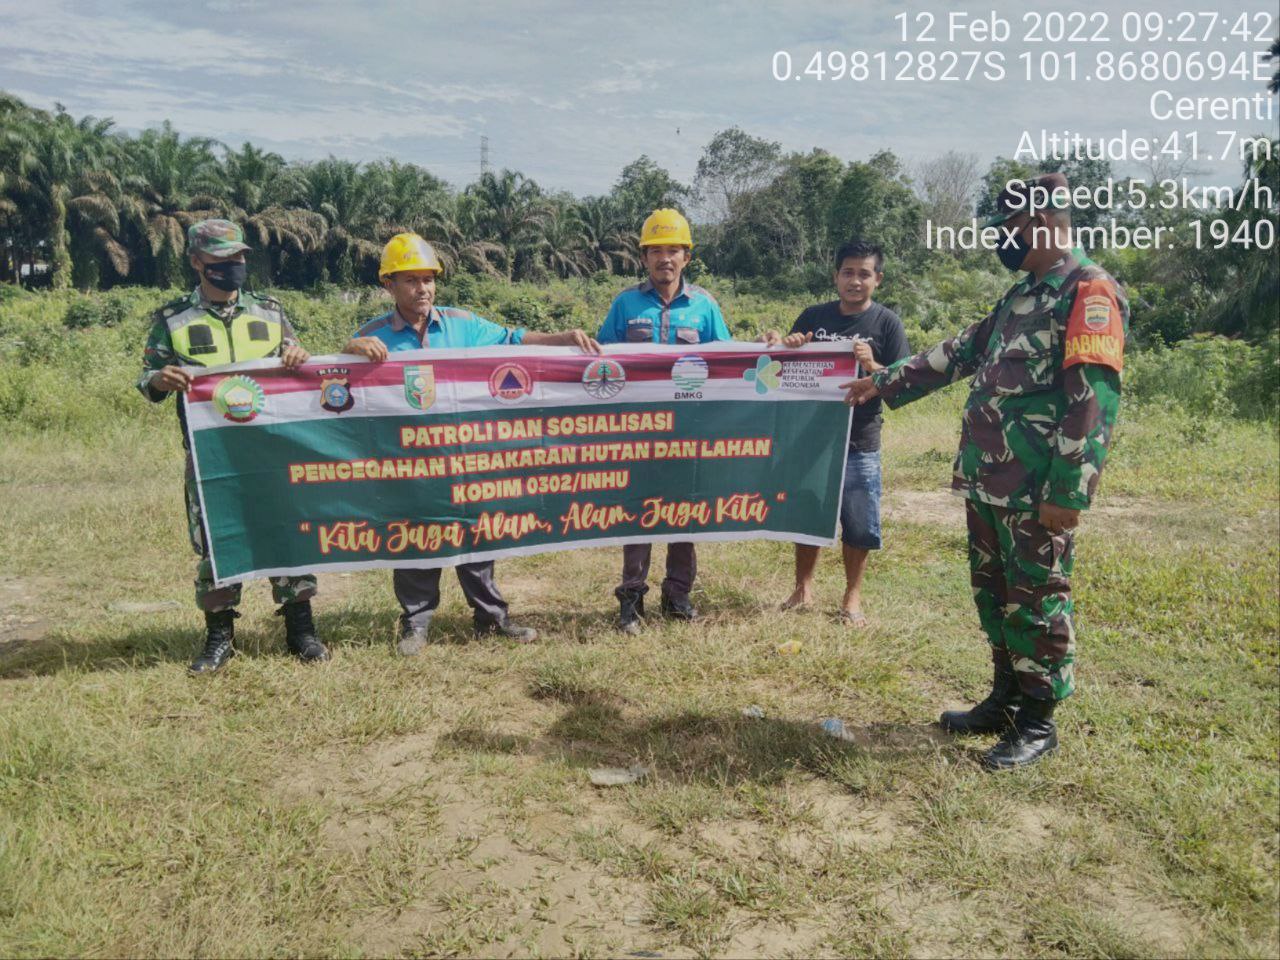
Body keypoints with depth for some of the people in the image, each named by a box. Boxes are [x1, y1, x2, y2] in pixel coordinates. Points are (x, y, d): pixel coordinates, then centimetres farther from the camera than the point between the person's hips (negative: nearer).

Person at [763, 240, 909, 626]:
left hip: (859, 442, -2)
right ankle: (803, 588, 29)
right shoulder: (813, 316, 4)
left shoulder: (887, 323, -3)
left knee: (858, 524, 3)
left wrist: (871, 366, -24)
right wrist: (786, 347, -11)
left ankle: (852, 598, 20)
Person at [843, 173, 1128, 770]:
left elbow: (1095, 399, -19)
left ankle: (1038, 723, 16)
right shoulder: (1021, 296, 17)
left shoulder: (1089, 292, -12)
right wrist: (883, 384, 23)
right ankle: (1005, 699, 31)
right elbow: (960, 352, 24)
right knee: (994, 594, 16)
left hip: (1036, 491, -9)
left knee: (1036, 601, 2)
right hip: (988, 482, 9)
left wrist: (1068, 492, -22)